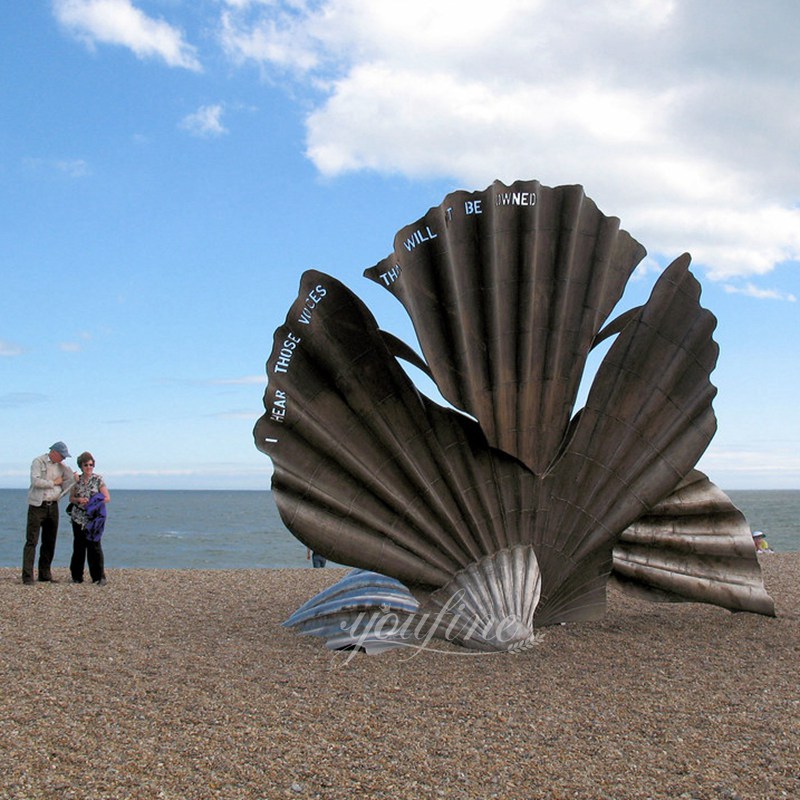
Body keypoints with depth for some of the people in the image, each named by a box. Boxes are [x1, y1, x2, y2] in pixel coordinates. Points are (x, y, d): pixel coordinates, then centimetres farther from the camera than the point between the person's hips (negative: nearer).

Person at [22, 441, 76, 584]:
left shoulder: (61, 466, 12)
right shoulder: (38, 462, -6)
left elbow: (71, 480, 10)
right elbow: (35, 481, -18)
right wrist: (54, 482, -10)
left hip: (53, 506, 6)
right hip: (37, 506, -6)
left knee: (50, 542, 8)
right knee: (32, 541, -7)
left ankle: (45, 575, 15)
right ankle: (27, 576, -8)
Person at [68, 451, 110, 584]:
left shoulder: (98, 479, -1)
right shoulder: (77, 480, 8)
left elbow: (107, 498, -2)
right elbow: (71, 498, 13)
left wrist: (94, 502, -15)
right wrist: (79, 500, -8)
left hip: (93, 518, -3)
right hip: (78, 518, 3)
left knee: (94, 546, -6)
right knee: (79, 546, 7)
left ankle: (99, 577, -1)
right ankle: (77, 576, 16)